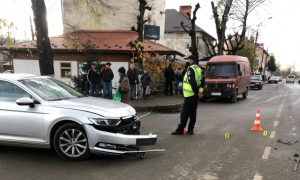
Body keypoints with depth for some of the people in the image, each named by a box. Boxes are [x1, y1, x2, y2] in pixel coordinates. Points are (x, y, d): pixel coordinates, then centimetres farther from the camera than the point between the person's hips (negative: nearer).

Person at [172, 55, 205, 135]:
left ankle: (180, 129, 3)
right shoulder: (199, 69, 14)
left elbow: (192, 82, -20)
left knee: (185, 113, -3)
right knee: (193, 112, 12)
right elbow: (202, 81, 13)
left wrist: (197, 92, -14)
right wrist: (200, 90, 5)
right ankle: (190, 130, 16)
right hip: (196, 95, 8)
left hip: (189, 94, -8)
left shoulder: (191, 69, -13)